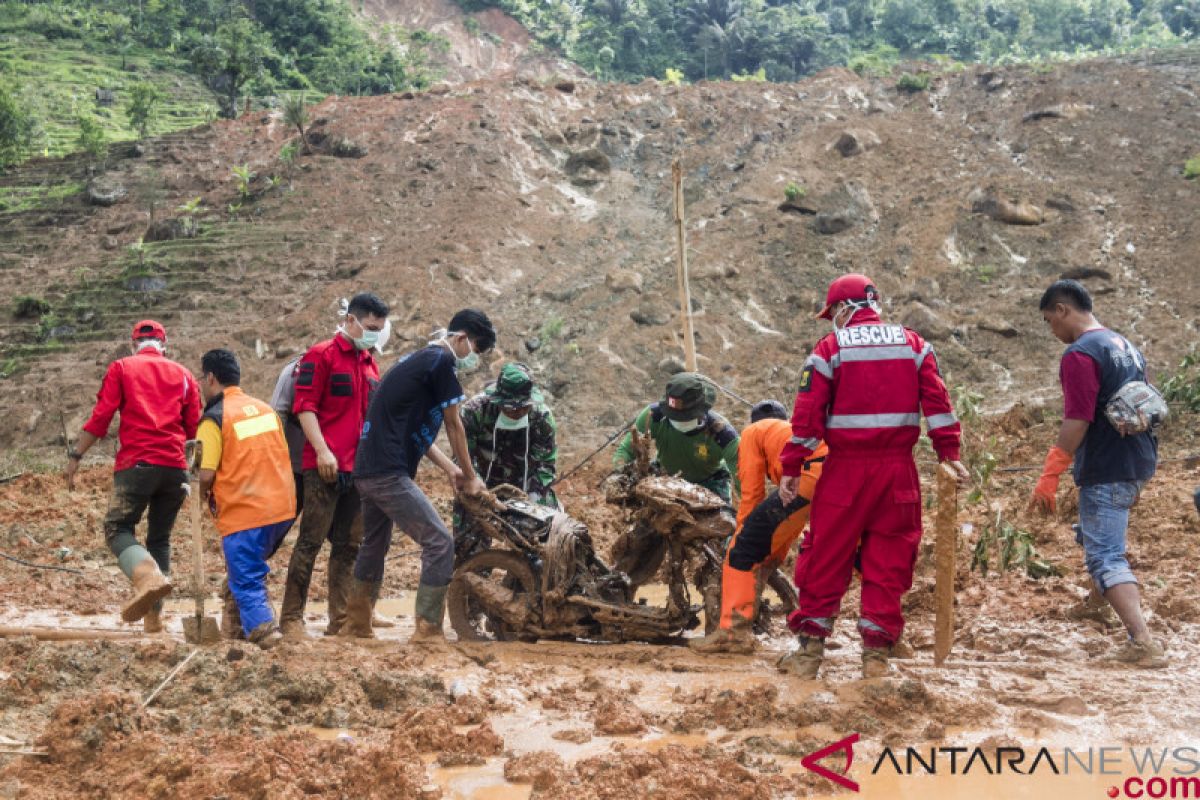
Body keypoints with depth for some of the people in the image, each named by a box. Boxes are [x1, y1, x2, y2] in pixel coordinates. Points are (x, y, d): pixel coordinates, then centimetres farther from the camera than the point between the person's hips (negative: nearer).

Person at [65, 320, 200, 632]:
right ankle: (154, 613, 9)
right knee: (160, 538, 13)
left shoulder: (121, 368, 8)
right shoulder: (183, 375, 15)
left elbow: (101, 416, -1)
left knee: (118, 528, 0)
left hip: (136, 463, -3)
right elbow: (194, 428, 12)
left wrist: (76, 456, 3)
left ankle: (147, 575, -31)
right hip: (175, 467, 3)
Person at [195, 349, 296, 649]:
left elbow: (207, 474, -14)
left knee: (245, 580, 1)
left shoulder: (214, 418, -9)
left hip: (243, 514, -7)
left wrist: (204, 495, 6)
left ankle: (263, 627, -13)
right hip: (283, 507, 7)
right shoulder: (265, 408, 11)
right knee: (254, 567, 24)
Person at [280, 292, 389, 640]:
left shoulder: (369, 363, 19)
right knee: (311, 541, -5)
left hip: (360, 468, 7)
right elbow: (304, 406, -11)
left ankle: (341, 620, 14)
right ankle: (291, 617, 0)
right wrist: (322, 450, -19)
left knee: (349, 545, 9)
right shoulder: (321, 355, -4)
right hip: (326, 467, -7)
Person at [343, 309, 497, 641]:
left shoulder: (417, 360, 19)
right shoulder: (442, 361, -9)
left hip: (367, 471, 10)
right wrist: (471, 477, 7)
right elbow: (454, 425, -3)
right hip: (390, 474, -10)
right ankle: (428, 630, -9)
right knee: (440, 542, -10)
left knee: (375, 545, 23)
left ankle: (357, 624, 33)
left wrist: (450, 468, 15)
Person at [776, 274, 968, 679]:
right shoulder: (912, 343, 8)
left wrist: (791, 468, -4)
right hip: (898, 468, 2)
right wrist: (949, 454, 5)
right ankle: (876, 650, 9)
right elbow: (937, 401, 1)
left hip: (846, 468, -2)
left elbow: (808, 413, -7)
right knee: (888, 559, 8)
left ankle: (810, 648, 10)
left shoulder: (831, 347, -2)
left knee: (826, 557, 6)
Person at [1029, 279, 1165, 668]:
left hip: (1107, 470, -10)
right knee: (1092, 536, 25)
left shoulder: (1080, 354, -15)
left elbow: (1077, 420, -21)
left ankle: (1144, 643, -17)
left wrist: (1049, 475, -18)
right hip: (1139, 463, 10)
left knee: (1104, 556, -8)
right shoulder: (1125, 345, 15)